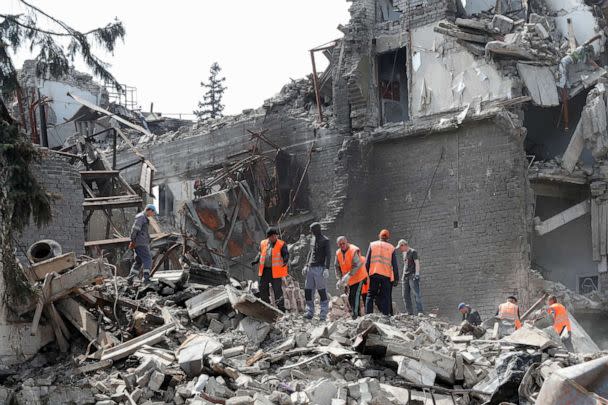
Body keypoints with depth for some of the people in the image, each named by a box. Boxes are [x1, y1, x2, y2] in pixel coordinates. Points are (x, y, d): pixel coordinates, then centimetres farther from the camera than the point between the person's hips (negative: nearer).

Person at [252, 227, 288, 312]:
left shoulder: (281, 244, -3)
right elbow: (260, 254, 17)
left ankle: (281, 309, 2)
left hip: (275, 271, -5)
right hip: (264, 270, 5)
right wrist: (256, 261, 0)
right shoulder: (263, 243, 11)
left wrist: (286, 261, -28)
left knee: (277, 290, -4)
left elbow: (286, 254, -8)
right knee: (263, 289, 11)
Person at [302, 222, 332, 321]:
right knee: (308, 290, 4)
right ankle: (310, 312, 11)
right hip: (311, 268, 7)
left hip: (320, 268, -7)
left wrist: (326, 268, -18)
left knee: (322, 291, -5)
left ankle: (323, 314, -3)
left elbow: (328, 255, -9)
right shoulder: (312, 239, 16)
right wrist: (306, 266, 18)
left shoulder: (325, 240, -5)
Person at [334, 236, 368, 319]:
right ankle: (354, 313, 23)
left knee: (355, 295, -16)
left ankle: (355, 314, -15)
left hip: (358, 277, -7)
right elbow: (337, 266, 8)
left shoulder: (354, 251, -20)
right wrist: (340, 278, -1)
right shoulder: (338, 253, 1)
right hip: (350, 280, 7)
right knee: (350, 297, 11)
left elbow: (356, 266, -24)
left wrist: (348, 275, -27)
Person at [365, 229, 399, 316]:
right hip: (386, 275, 0)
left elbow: (367, 262, 4)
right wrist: (396, 279, 7)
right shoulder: (391, 248, 9)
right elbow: (395, 265, 5)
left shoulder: (372, 245, 8)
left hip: (374, 274, 0)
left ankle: (368, 315, -7)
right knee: (386, 297, 4)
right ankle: (386, 315, -5)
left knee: (370, 295, 5)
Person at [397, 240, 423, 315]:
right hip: (405, 277, 8)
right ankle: (410, 313, 3)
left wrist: (417, 274, -19)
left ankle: (420, 311, -20)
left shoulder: (413, 252, -1)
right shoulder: (404, 253, 21)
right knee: (406, 296, 2)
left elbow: (417, 263, -9)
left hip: (412, 276, -8)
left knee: (416, 294, -14)